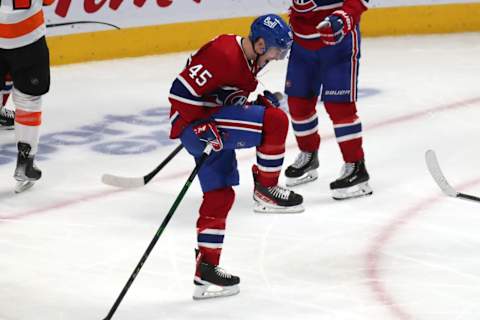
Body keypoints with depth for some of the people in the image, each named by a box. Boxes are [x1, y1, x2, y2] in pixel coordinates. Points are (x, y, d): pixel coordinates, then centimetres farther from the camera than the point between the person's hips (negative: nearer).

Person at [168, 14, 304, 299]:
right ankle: (265, 190, -5)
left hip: (214, 126, 11)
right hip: (196, 126, -11)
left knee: (220, 196, 13)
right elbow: (181, 90, -23)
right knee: (276, 121, -20)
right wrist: (201, 127, -24)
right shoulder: (224, 55, -21)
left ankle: (205, 274, 19)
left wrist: (259, 102, 11)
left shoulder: (248, 59, 11)